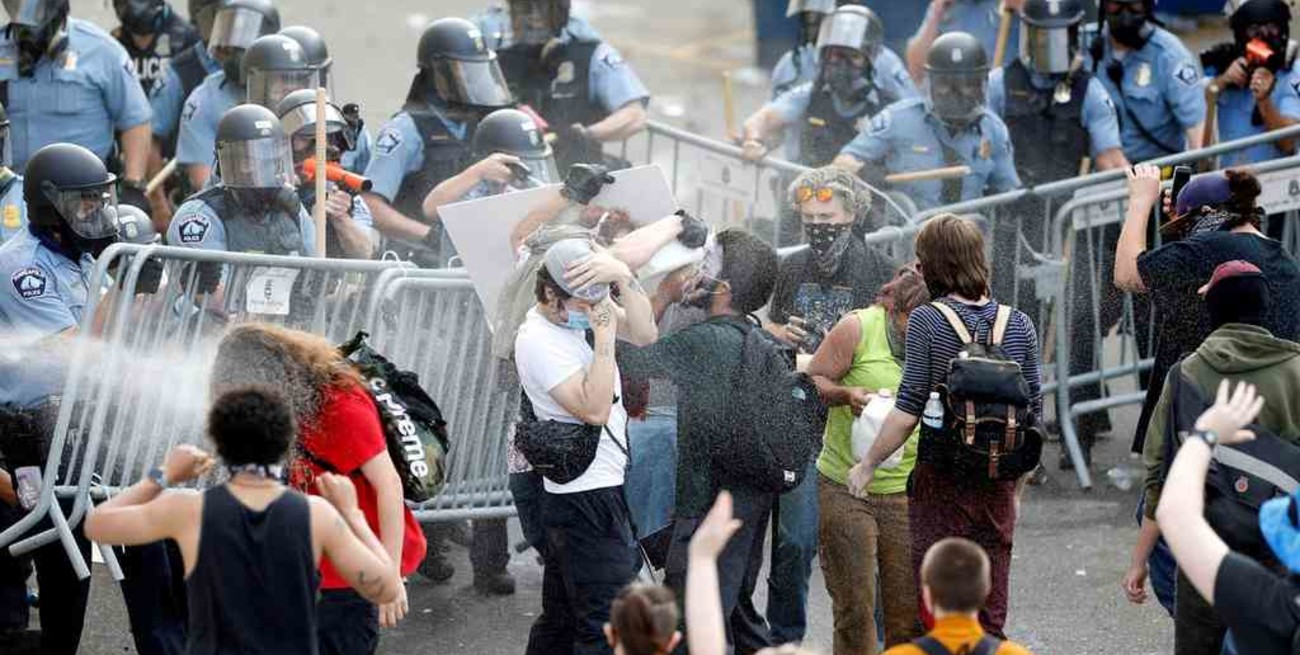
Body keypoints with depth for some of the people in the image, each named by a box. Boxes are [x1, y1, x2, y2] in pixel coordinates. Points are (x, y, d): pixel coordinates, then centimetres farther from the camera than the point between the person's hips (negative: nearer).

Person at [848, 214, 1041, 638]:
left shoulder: (927, 321, -9)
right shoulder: (1019, 325, 4)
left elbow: (909, 409, -13)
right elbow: (1033, 413, 8)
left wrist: (867, 464, -2)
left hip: (942, 480, -4)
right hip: (999, 485, 4)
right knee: (990, 611, 11)